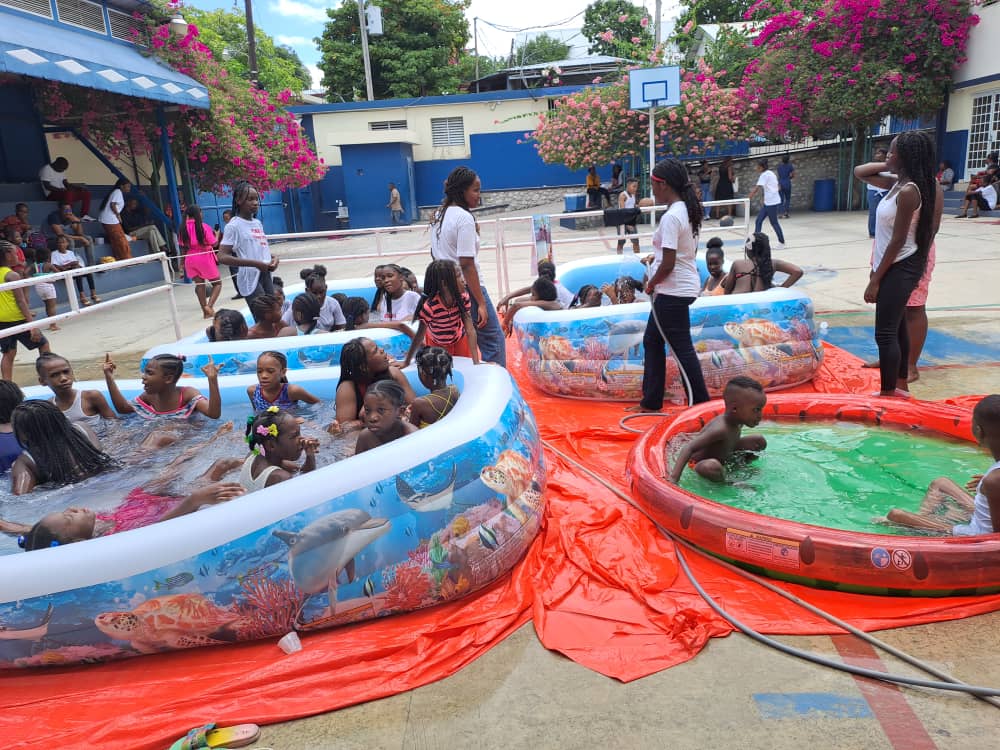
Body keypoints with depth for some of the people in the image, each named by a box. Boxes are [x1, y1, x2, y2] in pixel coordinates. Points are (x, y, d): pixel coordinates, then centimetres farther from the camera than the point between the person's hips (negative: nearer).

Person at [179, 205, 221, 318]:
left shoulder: (183, 228, 2)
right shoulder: (204, 226, -12)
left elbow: (182, 246, 4)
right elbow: (213, 244, -13)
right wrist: (217, 235, 7)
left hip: (190, 259, 5)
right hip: (205, 258, -5)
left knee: (199, 284, 14)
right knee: (217, 283, 8)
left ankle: (205, 311, 16)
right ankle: (209, 306, -13)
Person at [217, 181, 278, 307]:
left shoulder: (258, 223, 13)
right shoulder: (234, 225, -9)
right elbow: (222, 257, -16)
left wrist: (273, 260, 2)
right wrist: (255, 264, -22)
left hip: (266, 275, 8)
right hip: (250, 280, -7)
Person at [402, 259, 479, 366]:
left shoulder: (463, 297, -29)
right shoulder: (429, 306, -39)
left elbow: (470, 330, -29)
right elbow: (420, 335, -27)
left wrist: (476, 362, -33)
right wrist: (407, 361, -20)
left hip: (459, 338, 2)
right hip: (436, 343, -2)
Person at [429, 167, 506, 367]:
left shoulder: (437, 216, 11)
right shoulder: (464, 217, -15)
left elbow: (435, 253, 18)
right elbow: (467, 264, -20)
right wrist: (481, 303, -18)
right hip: (467, 289, -9)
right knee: (493, 339, 0)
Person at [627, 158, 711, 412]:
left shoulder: (671, 217, -20)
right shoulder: (687, 211, 9)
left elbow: (668, 264, -22)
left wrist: (650, 284, -6)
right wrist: (656, 257, 12)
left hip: (673, 291, -10)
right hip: (683, 285, 10)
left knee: (682, 348, 0)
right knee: (652, 340, 18)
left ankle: (701, 405, 10)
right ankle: (651, 401, 27)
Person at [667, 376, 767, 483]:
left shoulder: (738, 421, -11)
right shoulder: (720, 429, -37)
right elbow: (688, 448, -44)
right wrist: (674, 477, -52)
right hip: (700, 463, -8)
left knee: (760, 441, 6)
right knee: (712, 467, -44)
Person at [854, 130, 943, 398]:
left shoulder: (908, 191, -20)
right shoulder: (898, 183, 7)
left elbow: (898, 240, -20)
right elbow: (859, 172, 18)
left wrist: (875, 280, -18)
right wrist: (886, 165, 2)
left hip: (900, 268, -10)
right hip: (897, 266, 10)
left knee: (885, 333, -6)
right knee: (896, 327, 19)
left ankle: (888, 394, 2)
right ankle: (900, 385, 33)